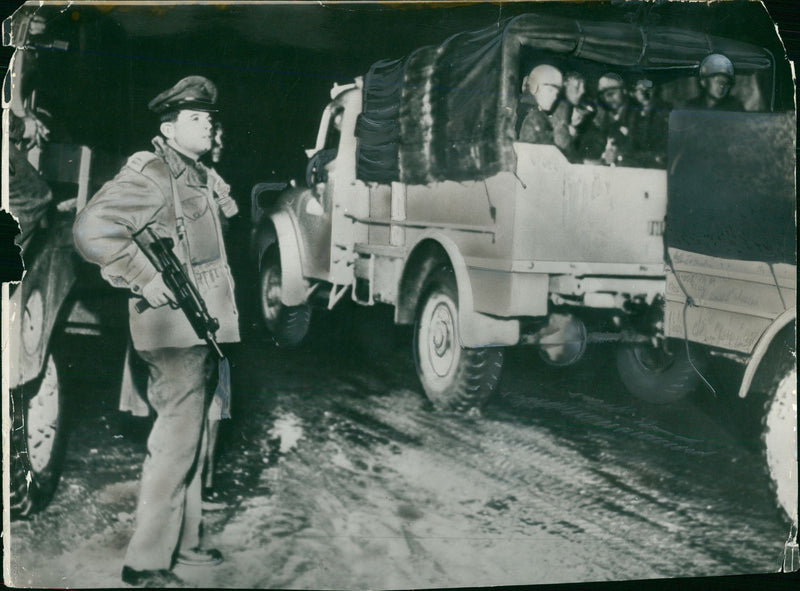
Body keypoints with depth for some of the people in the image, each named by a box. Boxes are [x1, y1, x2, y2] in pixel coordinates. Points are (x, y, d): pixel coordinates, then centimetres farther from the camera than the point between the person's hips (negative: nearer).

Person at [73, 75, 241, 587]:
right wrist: (146, 281, -22)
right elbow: (92, 230, -25)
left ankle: (184, 539, 29)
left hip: (202, 330, 10)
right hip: (175, 330, -10)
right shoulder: (151, 174, -13)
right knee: (175, 439, -8)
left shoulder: (199, 176, 18)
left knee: (193, 436, 16)